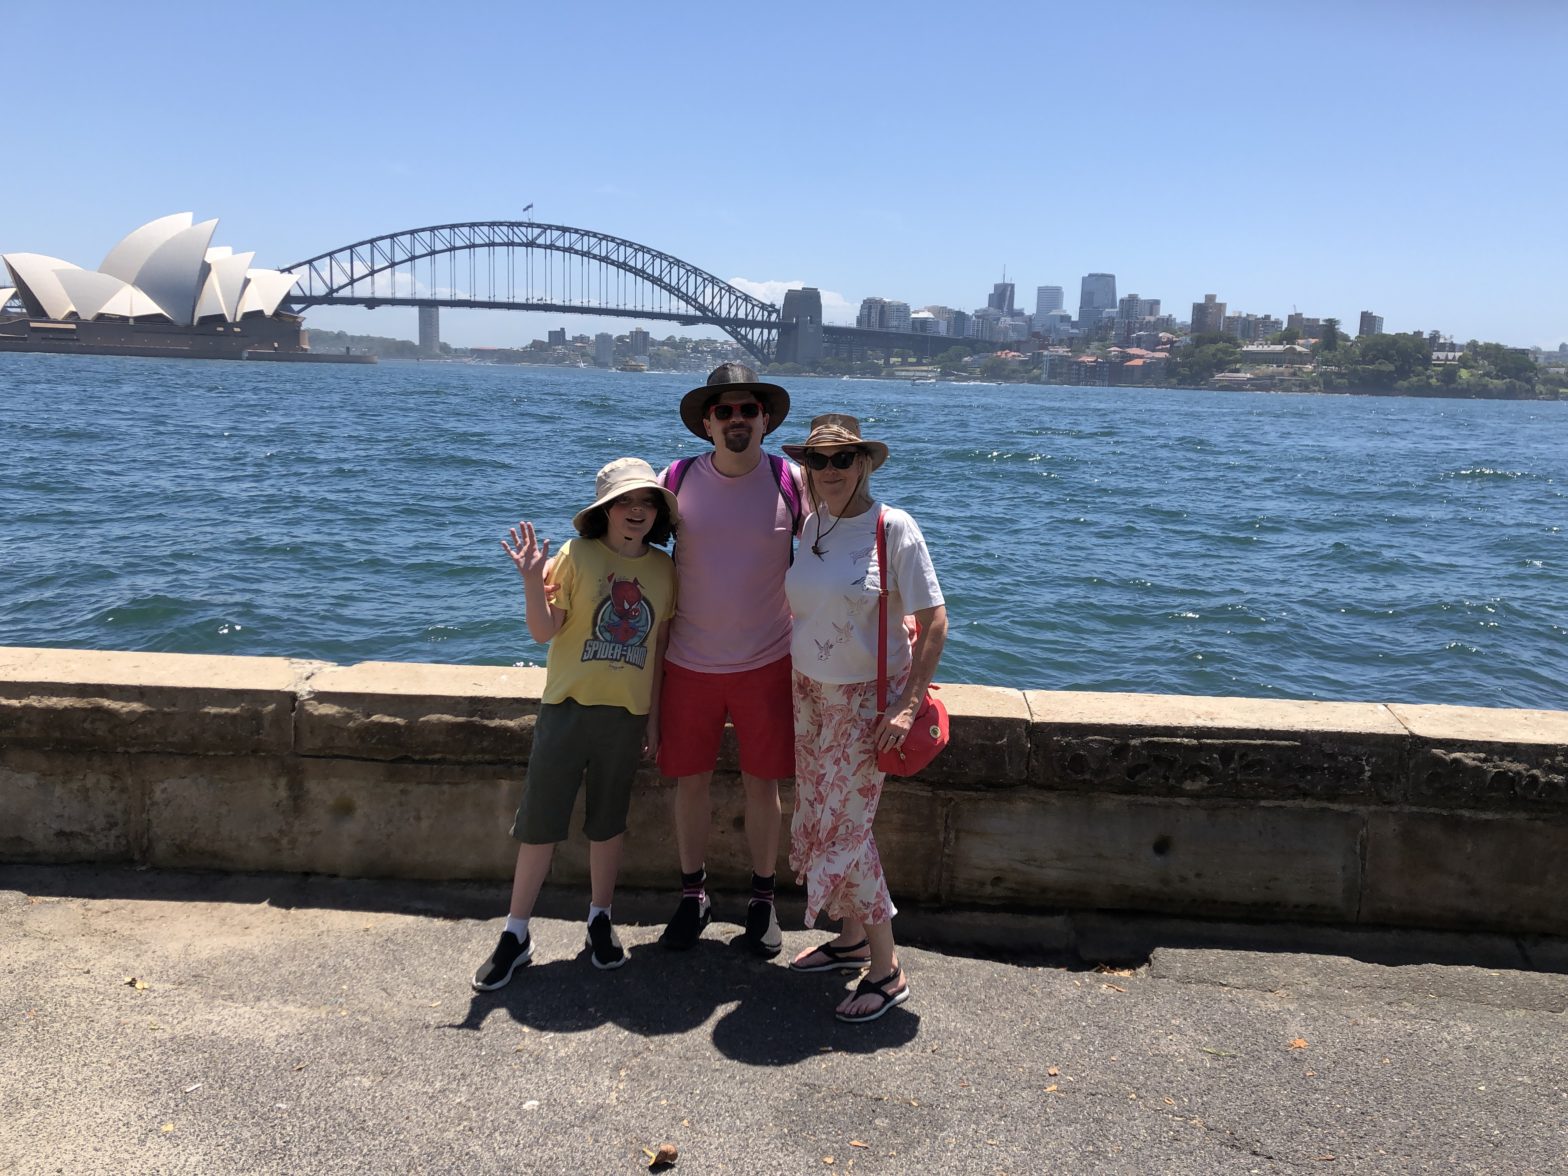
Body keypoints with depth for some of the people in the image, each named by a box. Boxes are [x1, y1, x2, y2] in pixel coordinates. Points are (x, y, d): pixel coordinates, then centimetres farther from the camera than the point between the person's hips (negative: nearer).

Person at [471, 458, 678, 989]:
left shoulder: (663, 569, 3)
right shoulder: (576, 555, -7)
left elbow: (660, 647, 8)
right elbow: (544, 631, -10)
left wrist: (653, 715, 8)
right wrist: (532, 579, -25)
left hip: (627, 712, 3)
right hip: (569, 706, -2)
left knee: (608, 821, 15)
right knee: (540, 820, 3)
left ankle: (601, 919, 32)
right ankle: (516, 932, 15)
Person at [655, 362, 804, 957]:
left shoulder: (792, 482, -6)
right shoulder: (677, 480, -4)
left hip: (767, 662, -1)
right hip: (689, 663, 1)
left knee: (761, 784, 8)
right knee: (690, 781, 10)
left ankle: (763, 898, 28)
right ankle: (693, 895, 30)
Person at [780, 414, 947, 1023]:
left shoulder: (893, 528, -15)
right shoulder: (811, 524, 2)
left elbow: (934, 620, -14)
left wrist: (908, 705, -20)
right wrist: (800, 679, 12)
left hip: (870, 698, -6)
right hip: (811, 693, 6)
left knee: (847, 829, -6)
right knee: (820, 823, 12)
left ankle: (887, 971, 8)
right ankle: (852, 938, 31)